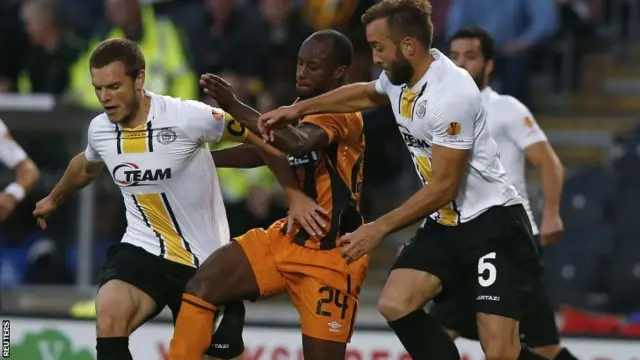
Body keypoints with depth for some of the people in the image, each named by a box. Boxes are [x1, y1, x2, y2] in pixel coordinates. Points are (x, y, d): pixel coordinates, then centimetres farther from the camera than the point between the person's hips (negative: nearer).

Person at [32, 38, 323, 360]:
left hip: (206, 261, -3)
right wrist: (54, 199, 42)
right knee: (108, 316, -26)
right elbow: (86, 166, 23)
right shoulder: (99, 130, -3)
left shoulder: (188, 117, -21)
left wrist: (295, 196, -16)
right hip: (143, 249, 3)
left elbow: (262, 139, -10)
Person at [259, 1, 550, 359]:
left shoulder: (451, 94, -24)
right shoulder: (399, 76, 3)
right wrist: (299, 109, 21)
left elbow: (443, 187, -20)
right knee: (395, 304, -9)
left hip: (492, 221, -9)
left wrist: (379, 229, -15)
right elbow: (366, 94, 29)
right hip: (445, 222, 9)